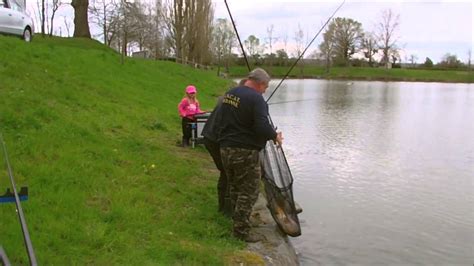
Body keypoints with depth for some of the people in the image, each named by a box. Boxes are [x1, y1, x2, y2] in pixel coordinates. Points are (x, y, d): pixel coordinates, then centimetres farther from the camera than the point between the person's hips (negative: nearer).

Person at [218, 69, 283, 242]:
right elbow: (263, 127, -23)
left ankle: (237, 223, 32)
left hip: (225, 149, 9)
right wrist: (275, 136, -5)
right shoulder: (256, 99, -16)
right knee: (248, 192, 2)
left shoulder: (229, 94, 11)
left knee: (235, 188, 20)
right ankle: (241, 230, 8)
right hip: (245, 152, -8)